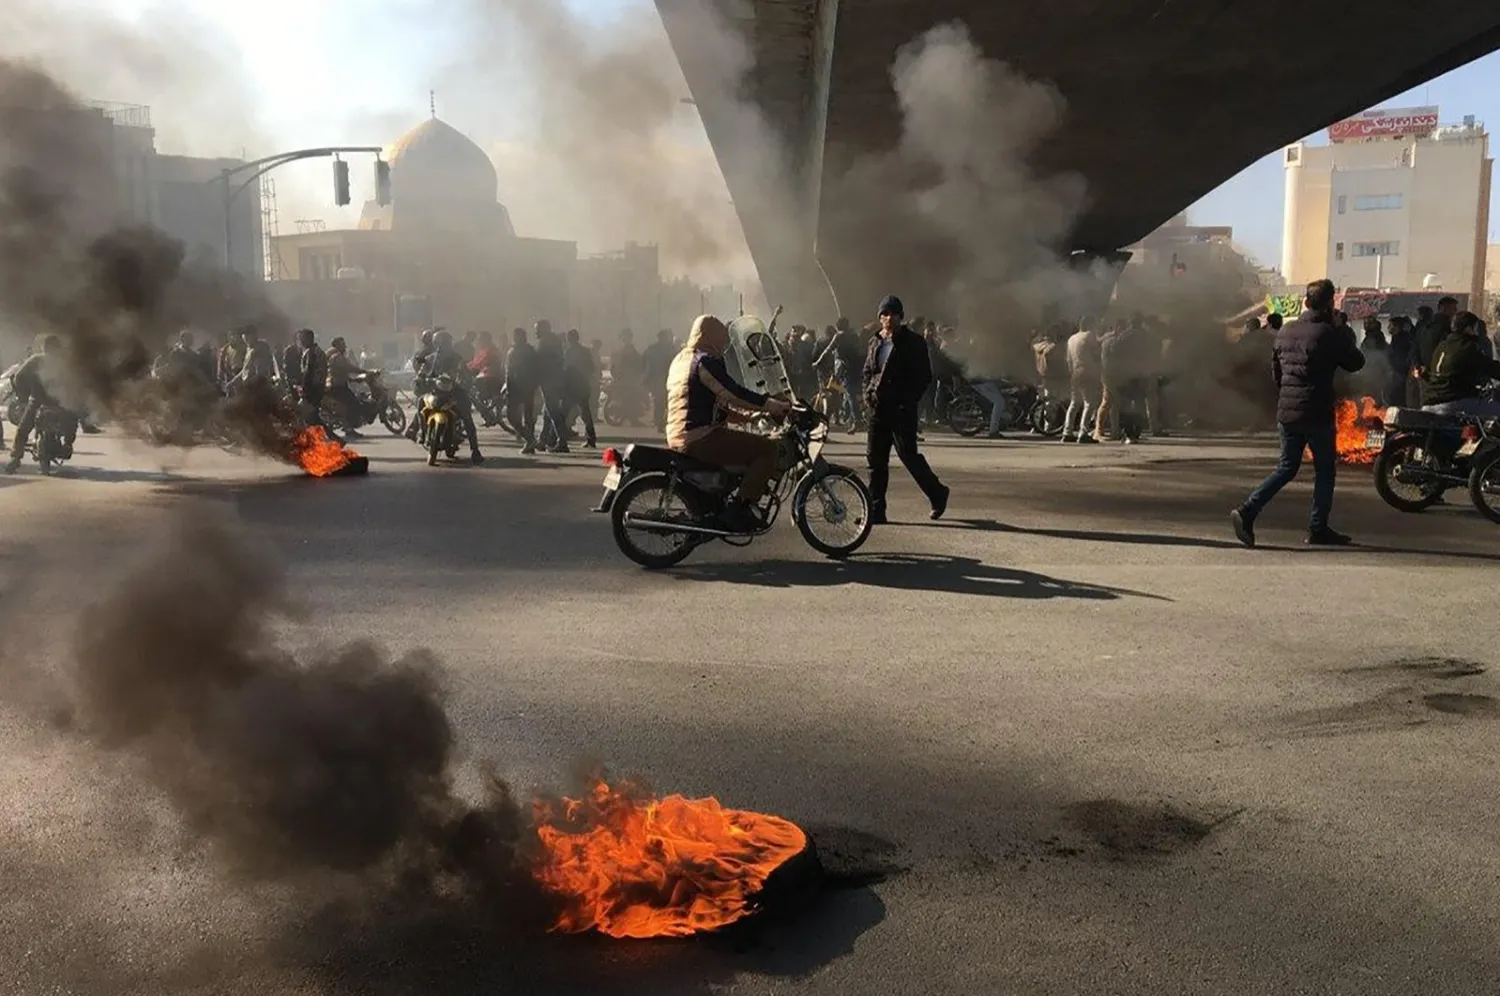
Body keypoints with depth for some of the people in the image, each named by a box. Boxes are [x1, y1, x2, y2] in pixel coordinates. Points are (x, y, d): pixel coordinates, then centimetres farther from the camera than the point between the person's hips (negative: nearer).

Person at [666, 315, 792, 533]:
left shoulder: (680, 360, 21)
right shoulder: (706, 360, -9)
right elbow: (734, 393, -18)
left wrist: (748, 415, 25)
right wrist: (778, 406, -14)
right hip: (700, 438, -10)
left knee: (753, 445, 29)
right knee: (768, 448, -12)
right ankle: (739, 510, -15)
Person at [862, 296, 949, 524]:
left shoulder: (913, 342, -3)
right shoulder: (876, 342, 14)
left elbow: (925, 375, -5)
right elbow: (867, 372, 22)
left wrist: (910, 400, -12)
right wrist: (868, 394, 6)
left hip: (902, 408, -6)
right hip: (878, 408, 6)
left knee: (908, 454, -5)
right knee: (875, 458, 2)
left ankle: (937, 493, 18)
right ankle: (876, 510, 7)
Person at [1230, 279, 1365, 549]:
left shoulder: (1285, 331, 7)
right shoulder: (1328, 333, -12)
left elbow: (1275, 368, 16)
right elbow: (1355, 363, -1)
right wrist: (1348, 337, 14)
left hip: (1286, 412, 6)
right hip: (1316, 414, -6)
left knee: (1287, 468, 13)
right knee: (1325, 470, 10)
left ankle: (1248, 511, -5)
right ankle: (1318, 529, 14)